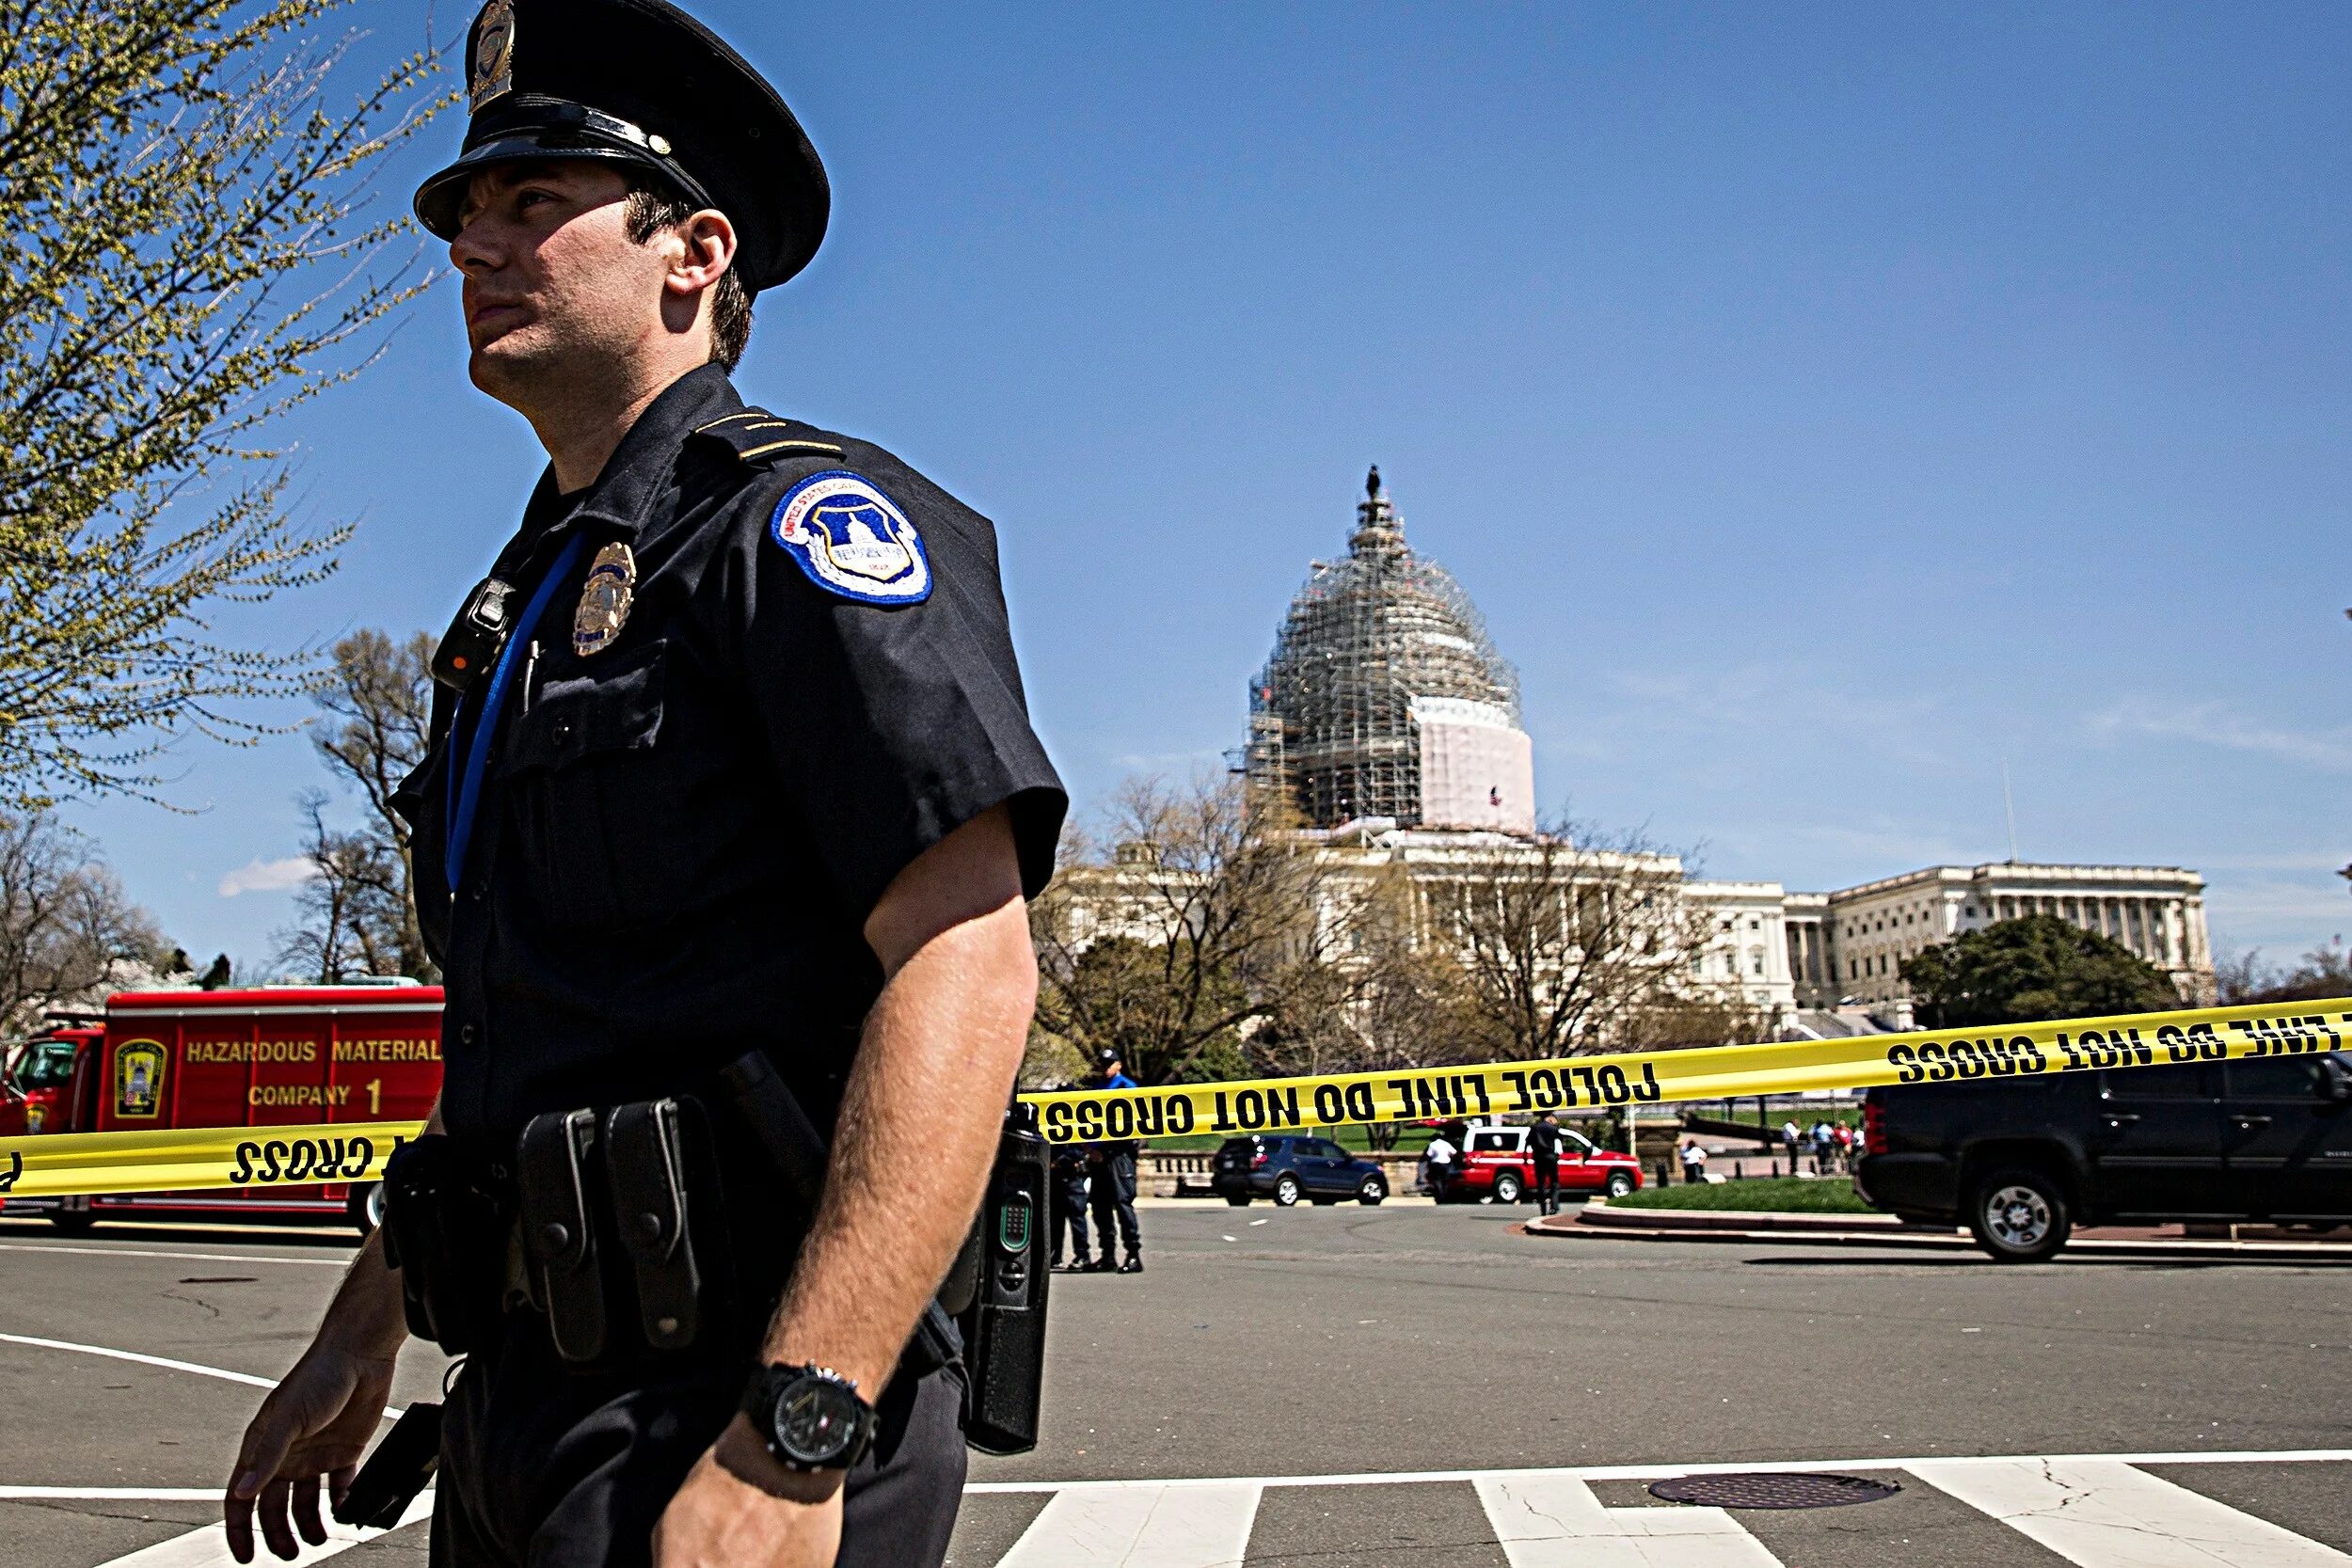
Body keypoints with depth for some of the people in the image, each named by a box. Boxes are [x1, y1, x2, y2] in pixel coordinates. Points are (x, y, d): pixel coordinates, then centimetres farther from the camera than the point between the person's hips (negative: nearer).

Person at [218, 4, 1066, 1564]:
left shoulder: (795, 518, -11)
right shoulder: (532, 594, 16)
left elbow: (969, 970, -22)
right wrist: (360, 1333, 22)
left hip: (720, 1405, -9)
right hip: (529, 1385, 9)